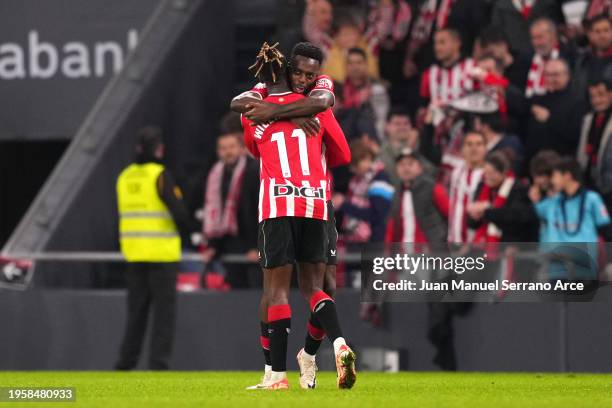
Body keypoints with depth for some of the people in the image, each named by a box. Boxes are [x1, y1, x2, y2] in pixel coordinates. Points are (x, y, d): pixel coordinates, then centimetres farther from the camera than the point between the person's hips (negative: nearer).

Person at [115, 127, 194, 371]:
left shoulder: (125, 176, 9)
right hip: (161, 253, -6)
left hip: (133, 252, 6)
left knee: (136, 308, 12)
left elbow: (124, 214, 13)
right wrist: (188, 231, 4)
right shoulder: (160, 176, -11)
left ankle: (126, 361, 11)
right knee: (164, 308, -1)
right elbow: (178, 210, -14)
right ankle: (159, 361, -5)